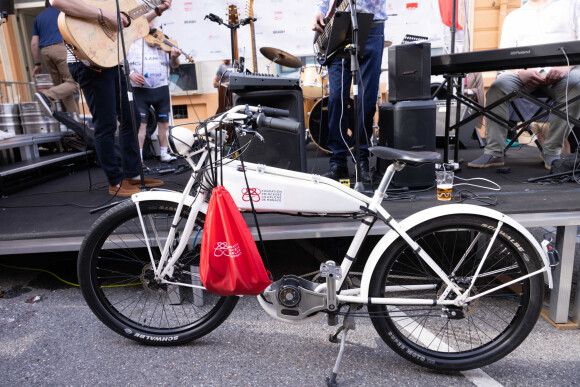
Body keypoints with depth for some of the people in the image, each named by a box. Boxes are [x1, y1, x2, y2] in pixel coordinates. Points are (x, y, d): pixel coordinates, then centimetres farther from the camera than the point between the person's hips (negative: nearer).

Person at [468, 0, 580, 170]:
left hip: (561, 72, -1)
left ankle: (552, 151, -21)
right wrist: (521, 72, -13)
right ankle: (494, 153, -26)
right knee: (497, 88, -28)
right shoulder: (513, 17, 23)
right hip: (525, 73, 1)